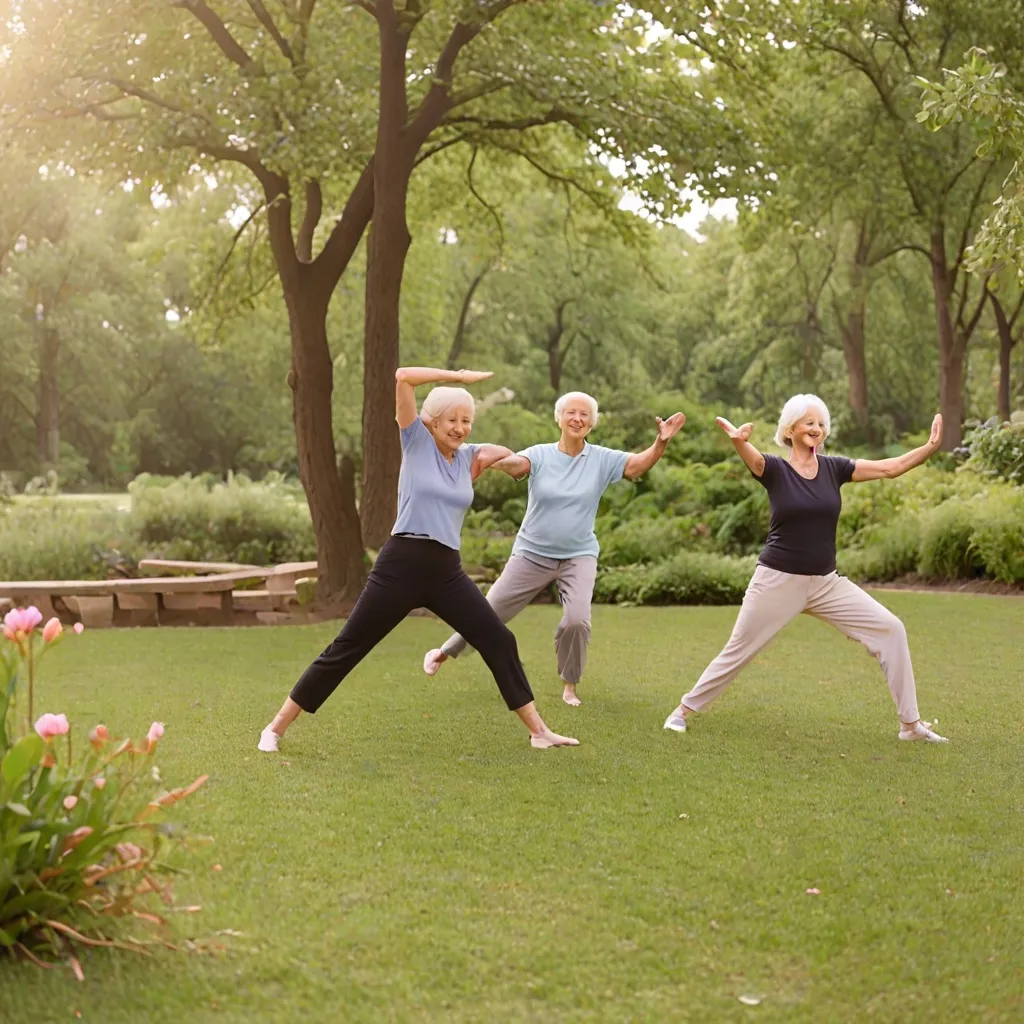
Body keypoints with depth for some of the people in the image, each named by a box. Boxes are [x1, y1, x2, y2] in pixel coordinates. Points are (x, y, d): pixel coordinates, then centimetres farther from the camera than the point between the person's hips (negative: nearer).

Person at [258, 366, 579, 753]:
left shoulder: (468, 456, 13)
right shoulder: (417, 441, 1)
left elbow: (508, 454, 32)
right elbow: (403, 377, -9)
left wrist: (487, 459, 13)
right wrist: (457, 376, -5)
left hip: (447, 571, 5)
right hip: (402, 564, -5)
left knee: (500, 641, 3)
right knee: (345, 650, -2)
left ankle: (538, 729, 14)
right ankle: (276, 728, 8)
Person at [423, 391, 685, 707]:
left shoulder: (602, 459, -5)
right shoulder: (540, 455, -9)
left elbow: (639, 463, -17)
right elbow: (514, 463, -28)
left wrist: (661, 442, -38)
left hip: (578, 556, 0)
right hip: (532, 553, 0)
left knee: (577, 620, -18)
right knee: (491, 612, 8)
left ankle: (569, 686, 6)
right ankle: (443, 653, 33)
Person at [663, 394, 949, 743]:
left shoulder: (834, 468, 2)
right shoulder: (775, 469, -8)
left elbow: (890, 467, -4)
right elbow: (751, 457, -30)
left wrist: (931, 448, -21)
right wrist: (738, 440, -54)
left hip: (826, 583, 4)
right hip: (778, 581, -4)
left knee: (890, 629, -6)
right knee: (737, 652, 5)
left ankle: (910, 723, 3)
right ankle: (683, 709, 26)